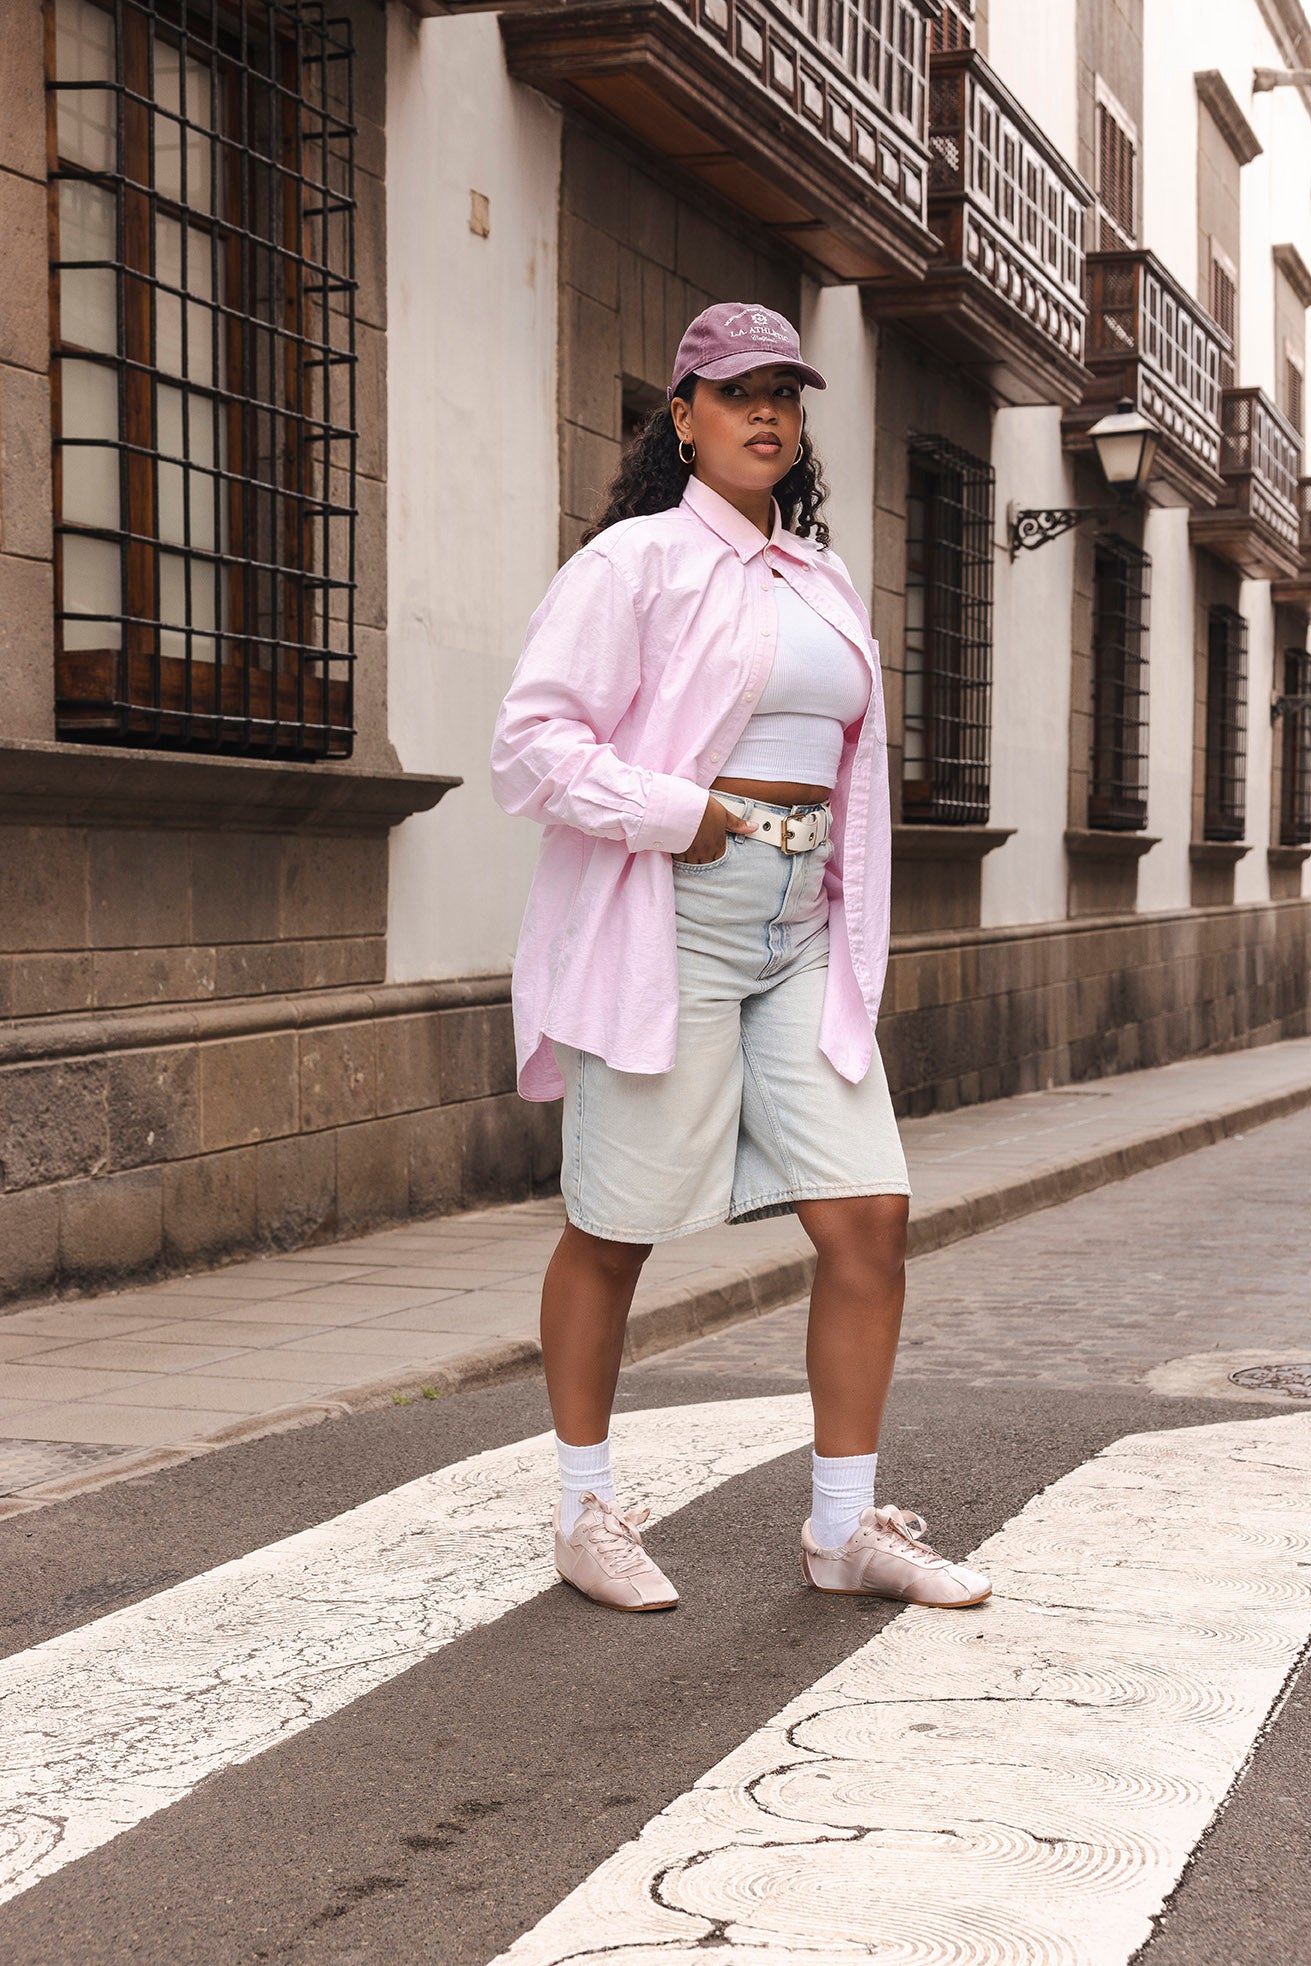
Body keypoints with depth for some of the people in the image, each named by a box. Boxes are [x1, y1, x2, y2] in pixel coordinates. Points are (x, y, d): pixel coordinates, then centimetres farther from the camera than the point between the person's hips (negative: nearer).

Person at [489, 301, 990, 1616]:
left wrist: (849, 935, 19)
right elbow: (529, 742, -11)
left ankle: (845, 1526, 10)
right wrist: (684, 816, -15)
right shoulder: (634, 560, -4)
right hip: (669, 927, -6)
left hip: (798, 938, 6)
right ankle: (586, 1512, 20)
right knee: (612, 1232, 3)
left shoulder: (824, 580, 18)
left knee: (870, 1212, -1)